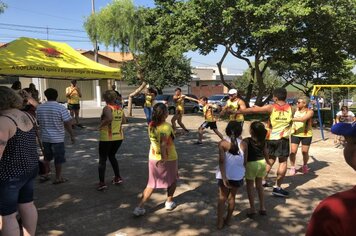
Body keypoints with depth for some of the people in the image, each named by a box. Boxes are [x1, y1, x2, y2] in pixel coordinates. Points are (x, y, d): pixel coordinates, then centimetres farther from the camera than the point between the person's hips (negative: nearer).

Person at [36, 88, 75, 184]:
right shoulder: (61, 108, -15)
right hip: (58, 138, -4)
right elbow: (67, 123, -14)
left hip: (45, 137, 5)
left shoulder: (39, 108, 0)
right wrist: (72, 135, -5)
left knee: (47, 157, 21)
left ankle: (46, 174, 30)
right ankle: (58, 178, 16)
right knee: (59, 159, 7)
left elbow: (38, 122, 10)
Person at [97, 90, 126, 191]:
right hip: (119, 137, 6)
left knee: (102, 159, 5)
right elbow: (124, 121, 11)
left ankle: (102, 182, 2)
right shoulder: (120, 108, 4)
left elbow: (109, 118, -33)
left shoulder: (107, 108, -14)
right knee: (112, 156, 25)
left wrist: (101, 125, -18)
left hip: (106, 138, -6)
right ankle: (118, 177, 26)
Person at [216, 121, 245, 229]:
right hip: (238, 175, 2)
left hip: (225, 175, -2)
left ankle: (220, 222, 13)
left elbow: (222, 161, -20)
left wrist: (224, 177, -19)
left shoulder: (223, 143, -12)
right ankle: (227, 220, 31)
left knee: (222, 197, 13)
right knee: (232, 197, 19)